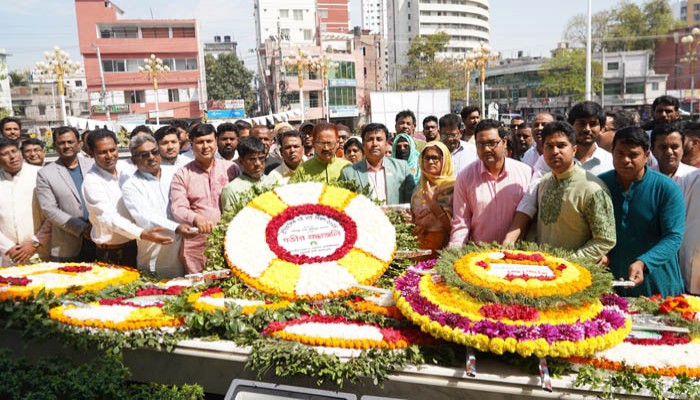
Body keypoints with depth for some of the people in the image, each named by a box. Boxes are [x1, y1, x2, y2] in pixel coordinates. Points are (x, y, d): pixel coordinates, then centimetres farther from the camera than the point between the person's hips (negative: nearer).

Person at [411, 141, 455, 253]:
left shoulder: (452, 187, -10)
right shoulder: (420, 187, 7)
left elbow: (452, 224, -15)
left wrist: (432, 202, -17)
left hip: (442, 245, -4)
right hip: (419, 243, 5)